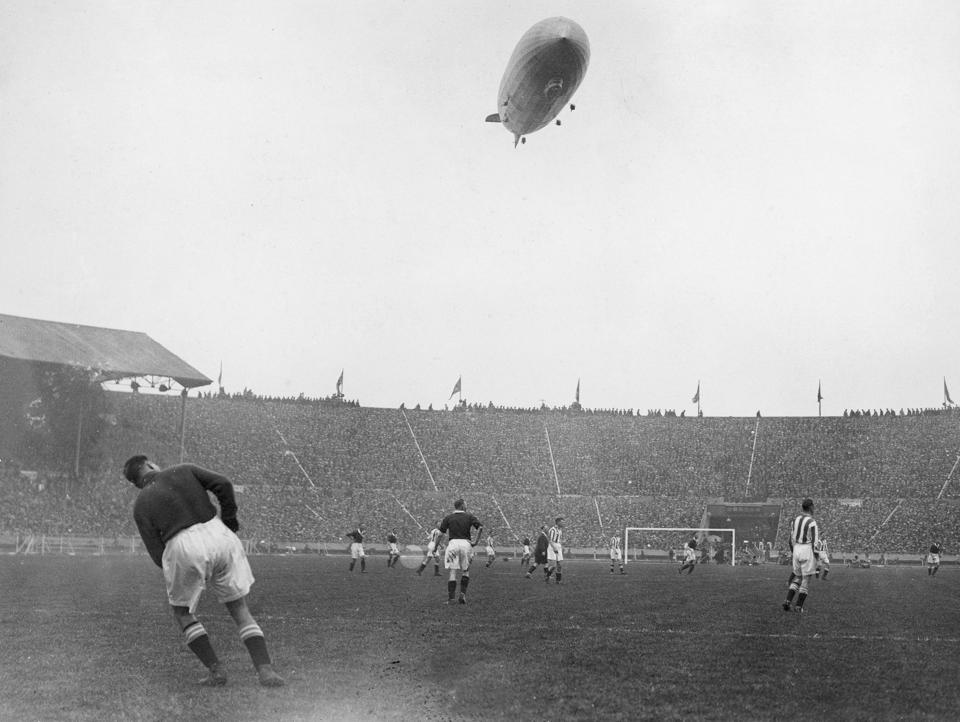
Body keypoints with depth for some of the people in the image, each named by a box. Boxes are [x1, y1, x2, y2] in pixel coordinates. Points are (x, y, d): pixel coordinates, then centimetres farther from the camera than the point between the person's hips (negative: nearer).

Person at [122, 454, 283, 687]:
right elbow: (222, 484, 2)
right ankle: (265, 670, -2)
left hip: (183, 548, -2)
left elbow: (158, 555, 4)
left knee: (182, 613, 23)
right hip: (219, 536, 2)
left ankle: (215, 670, 10)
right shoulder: (184, 470, 17)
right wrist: (230, 522, 13)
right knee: (240, 610, 14)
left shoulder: (141, 505, 13)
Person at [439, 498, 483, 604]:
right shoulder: (469, 517, 8)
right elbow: (480, 527, -6)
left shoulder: (448, 518, 9)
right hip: (466, 543, 0)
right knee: (465, 572, 15)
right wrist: (476, 542, -2)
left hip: (453, 543, 0)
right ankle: (463, 594, 3)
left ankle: (450, 598, -5)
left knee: (453, 573, 1)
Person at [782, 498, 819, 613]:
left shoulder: (795, 520, 8)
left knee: (797, 578, 16)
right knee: (806, 580, 4)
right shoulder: (812, 522, -13)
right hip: (808, 551, -6)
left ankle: (787, 601, 2)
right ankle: (799, 606, 3)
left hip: (797, 550, 6)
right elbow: (814, 542, -15)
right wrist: (816, 558, -10)